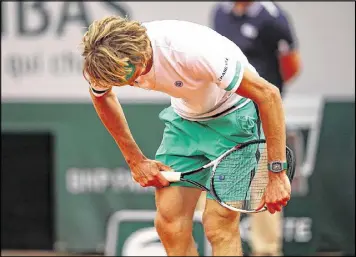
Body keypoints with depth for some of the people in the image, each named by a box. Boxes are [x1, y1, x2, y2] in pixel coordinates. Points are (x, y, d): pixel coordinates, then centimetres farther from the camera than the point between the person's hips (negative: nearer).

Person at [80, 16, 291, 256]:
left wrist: (277, 174, -29)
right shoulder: (107, 59, -20)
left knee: (219, 226, -15)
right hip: (184, 117, 6)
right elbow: (102, 97, 7)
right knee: (169, 223, -4)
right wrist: (135, 161, 5)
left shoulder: (193, 51, -38)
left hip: (232, 116, -6)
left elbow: (268, 94, -30)